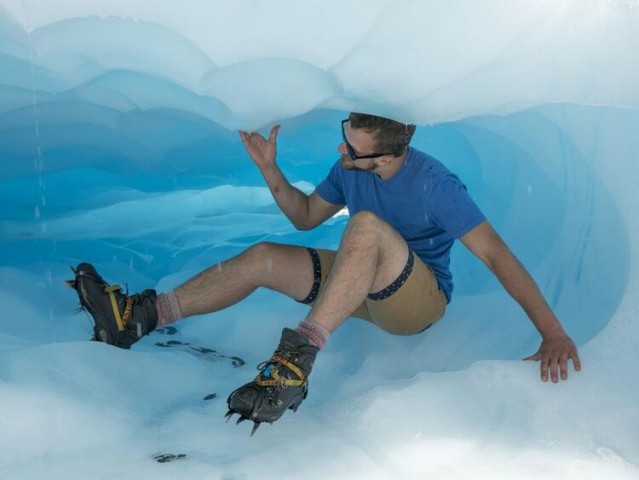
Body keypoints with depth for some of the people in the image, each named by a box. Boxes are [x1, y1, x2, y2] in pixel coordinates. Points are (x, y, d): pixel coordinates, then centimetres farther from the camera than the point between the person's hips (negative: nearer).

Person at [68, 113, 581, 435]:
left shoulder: (436, 185, -24)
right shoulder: (349, 167, -5)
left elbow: (496, 253, -27)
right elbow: (306, 216, 7)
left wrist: (552, 331, -34)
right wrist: (270, 169, -7)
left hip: (419, 303, -6)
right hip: (365, 288, 7)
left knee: (367, 224, -37)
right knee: (262, 257, -11)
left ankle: (299, 356, -43)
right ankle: (141, 316, -11)